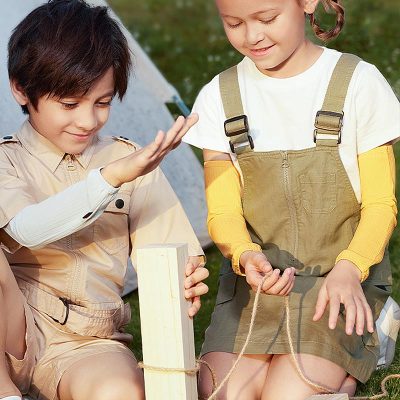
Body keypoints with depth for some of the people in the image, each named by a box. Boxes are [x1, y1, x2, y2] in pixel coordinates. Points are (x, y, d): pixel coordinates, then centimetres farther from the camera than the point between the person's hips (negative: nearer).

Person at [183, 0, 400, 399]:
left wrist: (348, 268, -22)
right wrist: (246, 256, -22)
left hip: (340, 275, -3)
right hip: (256, 277, 3)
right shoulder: (218, 98, 3)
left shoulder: (359, 83, -5)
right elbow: (222, 212, 1)